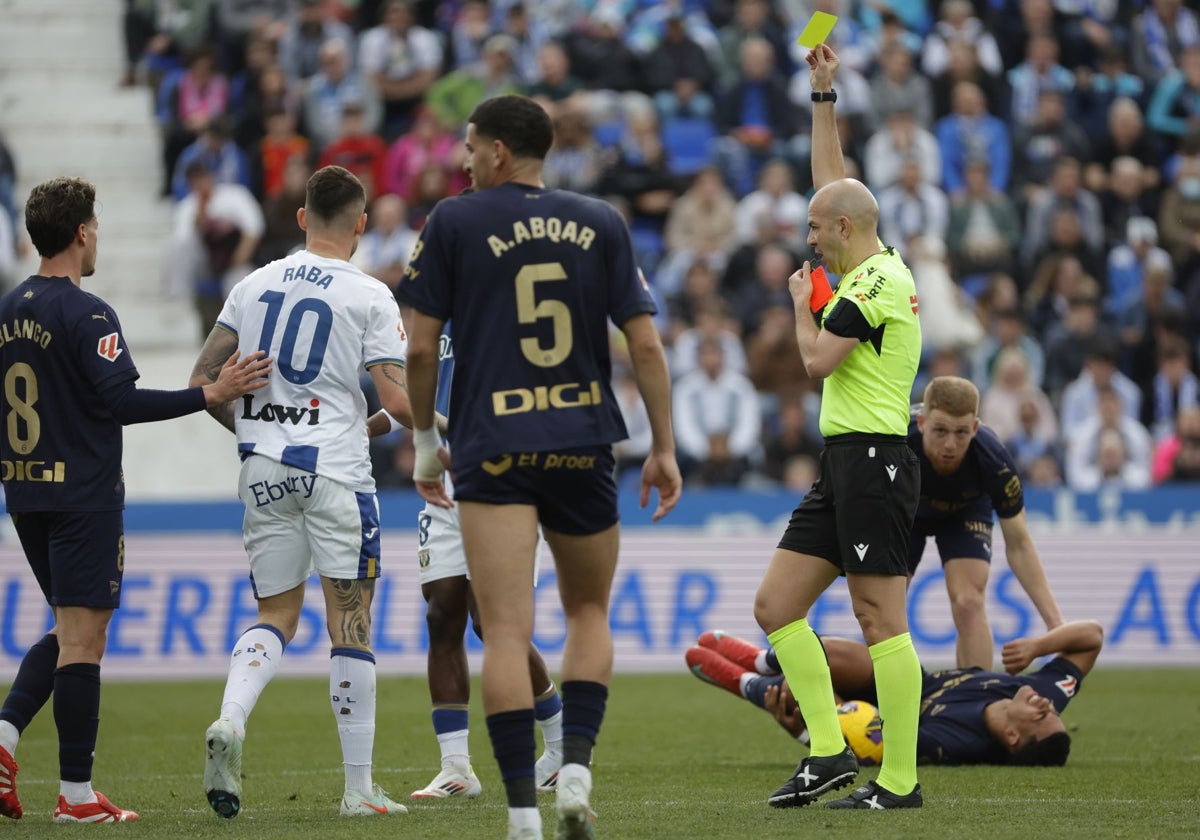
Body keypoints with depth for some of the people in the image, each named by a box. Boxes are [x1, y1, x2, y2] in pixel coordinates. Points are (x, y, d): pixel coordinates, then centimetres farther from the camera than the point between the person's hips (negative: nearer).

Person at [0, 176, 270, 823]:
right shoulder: (86, 315, -14)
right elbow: (120, 401, -19)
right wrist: (211, 394, -16)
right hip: (83, 496, -8)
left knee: (69, 630, 19)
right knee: (83, 637, -4)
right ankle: (76, 795, -3)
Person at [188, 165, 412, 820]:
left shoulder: (254, 286, 8)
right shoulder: (369, 297, -5)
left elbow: (201, 381, 10)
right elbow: (397, 399, -11)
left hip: (264, 469, 4)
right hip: (335, 467, -4)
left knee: (276, 615, 14)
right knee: (349, 621, 2)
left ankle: (229, 720, -14)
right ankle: (359, 786, 4)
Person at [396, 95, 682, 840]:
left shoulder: (454, 222, 1)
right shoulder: (600, 224, 7)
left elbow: (422, 347, 0)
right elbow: (645, 344, 3)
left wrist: (425, 438, 14)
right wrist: (665, 449, 9)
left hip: (492, 450, -2)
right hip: (584, 444, 2)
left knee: (507, 631, -5)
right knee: (590, 612, 19)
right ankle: (576, 767, 3)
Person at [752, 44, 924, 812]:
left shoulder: (878, 281, -12)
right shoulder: (875, 268, 15)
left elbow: (818, 360, -17)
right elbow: (834, 181, 27)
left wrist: (803, 303, 1)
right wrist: (824, 95, 27)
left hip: (873, 460, -10)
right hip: (844, 465, 10)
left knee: (881, 617, -9)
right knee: (776, 607, 7)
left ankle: (900, 779, -8)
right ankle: (830, 751, 6)